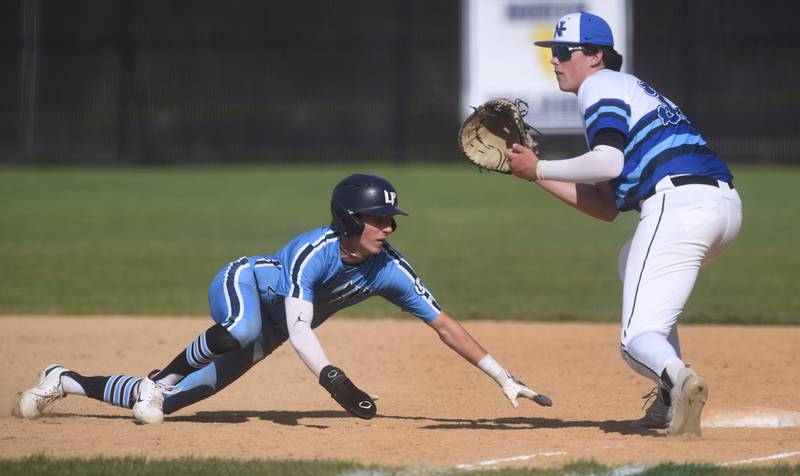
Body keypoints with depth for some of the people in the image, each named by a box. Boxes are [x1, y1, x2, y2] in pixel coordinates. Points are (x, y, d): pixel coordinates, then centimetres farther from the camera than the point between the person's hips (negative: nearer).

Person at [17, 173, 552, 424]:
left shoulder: (389, 270, -17)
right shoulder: (311, 252, -33)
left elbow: (444, 323, -14)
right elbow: (298, 329, -43)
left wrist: (505, 378, -20)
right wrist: (333, 378, -59)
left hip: (266, 329, 6)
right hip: (240, 285, -6)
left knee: (159, 402, 0)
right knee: (243, 329, -46)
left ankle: (68, 380, 18)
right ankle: (160, 377, -22)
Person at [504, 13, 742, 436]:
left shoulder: (600, 87, 6)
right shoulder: (632, 89, 32)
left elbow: (608, 163, -14)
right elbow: (607, 207, 26)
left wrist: (540, 168, -2)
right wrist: (539, 176, 26)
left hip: (677, 204, -9)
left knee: (638, 338, -9)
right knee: (631, 262, 37)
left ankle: (678, 377, -45)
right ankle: (670, 401, 25)